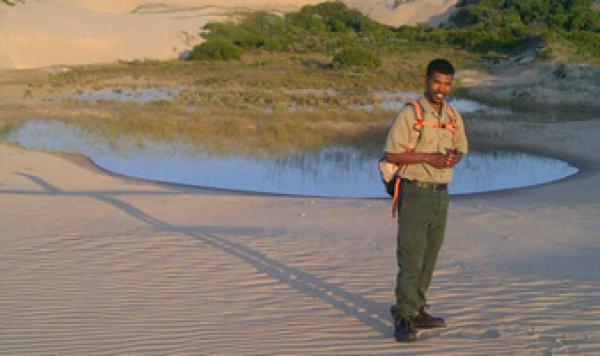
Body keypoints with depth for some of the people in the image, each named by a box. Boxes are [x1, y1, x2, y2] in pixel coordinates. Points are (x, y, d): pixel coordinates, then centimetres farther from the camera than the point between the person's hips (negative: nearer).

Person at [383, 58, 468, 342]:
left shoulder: (453, 116, 10)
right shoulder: (410, 114, -10)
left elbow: (461, 148, 20)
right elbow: (391, 154, -13)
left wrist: (453, 156, -4)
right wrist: (429, 157, -20)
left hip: (441, 194, 7)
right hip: (415, 193, -7)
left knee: (429, 257, 12)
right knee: (410, 258, -9)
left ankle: (417, 311, 22)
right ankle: (403, 319, -8)